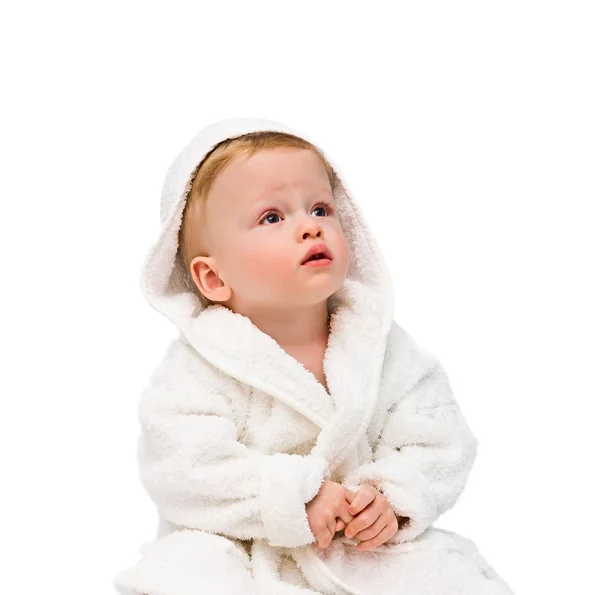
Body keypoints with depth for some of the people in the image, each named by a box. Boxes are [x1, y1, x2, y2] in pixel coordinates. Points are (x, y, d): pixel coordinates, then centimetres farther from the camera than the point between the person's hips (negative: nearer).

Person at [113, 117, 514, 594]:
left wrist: (392, 498, -19)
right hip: (240, 550, -2)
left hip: (365, 550, 3)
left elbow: (439, 440, -1)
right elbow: (185, 471, -20)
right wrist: (290, 498, -24)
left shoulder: (382, 345, -2)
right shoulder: (197, 368, -11)